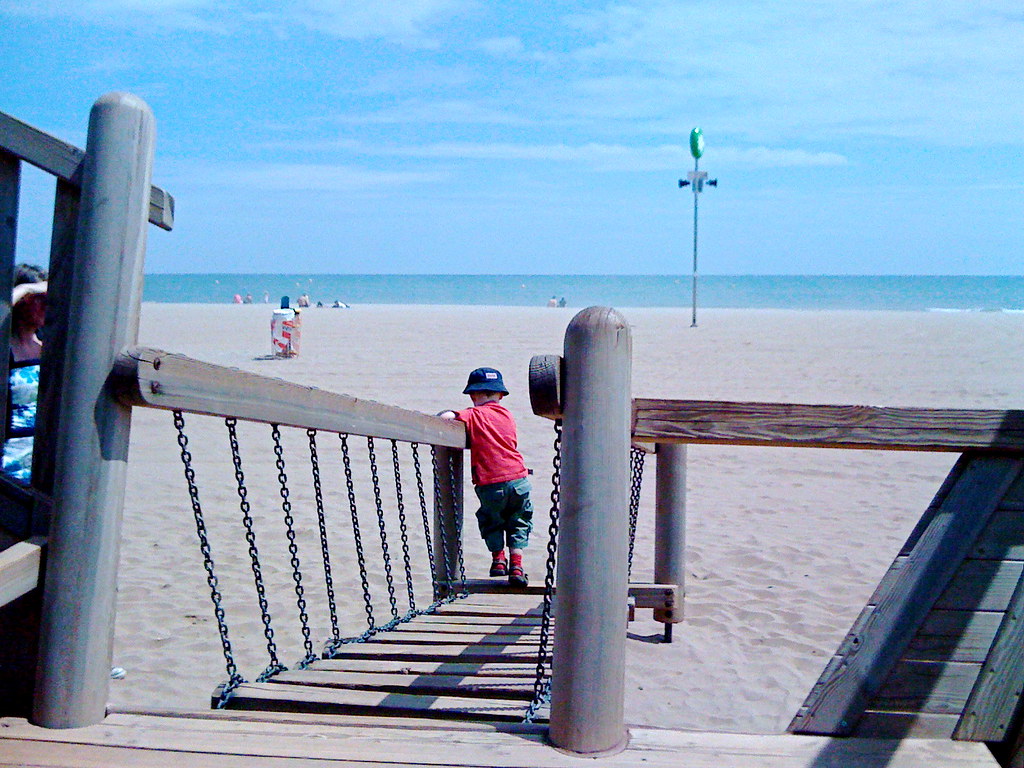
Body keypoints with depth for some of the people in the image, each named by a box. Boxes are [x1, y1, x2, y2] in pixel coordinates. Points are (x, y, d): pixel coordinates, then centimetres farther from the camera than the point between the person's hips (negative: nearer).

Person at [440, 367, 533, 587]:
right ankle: (516, 566, 10)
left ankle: (498, 560, 25)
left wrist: (446, 415, 4)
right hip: (518, 479, 3)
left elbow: (445, 417, -18)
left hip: (490, 483, -3)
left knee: (491, 521, 23)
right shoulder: (506, 414, 12)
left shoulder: (474, 415, -3)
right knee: (518, 522, 18)